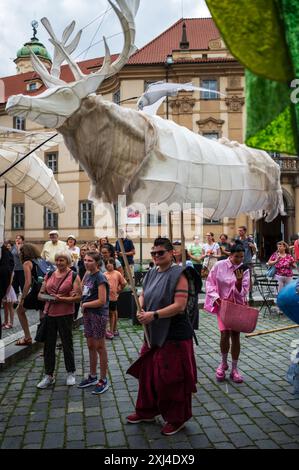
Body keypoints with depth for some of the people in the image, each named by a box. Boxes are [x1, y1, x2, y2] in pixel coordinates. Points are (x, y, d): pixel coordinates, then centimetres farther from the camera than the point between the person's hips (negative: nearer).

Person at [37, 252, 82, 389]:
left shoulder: (74, 276, -4)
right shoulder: (49, 275, 10)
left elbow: (78, 297, -11)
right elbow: (40, 294, 11)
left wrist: (61, 298, -20)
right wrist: (47, 297, -11)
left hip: (65, 315, -4)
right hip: (49, 314, 4)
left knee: (67, 344, 8)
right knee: (48, 345, 9)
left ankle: (71, 373, 26)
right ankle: (49, 375, 22)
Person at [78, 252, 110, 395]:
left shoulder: (100, 278, -15)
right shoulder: (88, 275, 8)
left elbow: (101, 301, -19)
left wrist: (85, 304, -9)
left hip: (99, 314, -8)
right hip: (87, 313, 8)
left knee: (99, 347, 1)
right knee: (91, 346, 16)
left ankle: (103, 380, 13)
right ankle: (92, 376, 30)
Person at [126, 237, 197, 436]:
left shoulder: (178, 274, -15)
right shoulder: (151, 273, 7)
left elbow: (179, 305, -22)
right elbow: (143, 295, 14)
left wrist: (154, 315, -25)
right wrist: (140, 309, -8)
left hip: (174, 335, -7)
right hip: (154, 333, 7)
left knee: (171, 377, 4)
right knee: (148, 373, 17)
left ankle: (176, 419, 24)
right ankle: (147, 411, 38)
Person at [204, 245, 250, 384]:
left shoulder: (244, 270, -4)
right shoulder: (219, 266, -8)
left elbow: (243, 292, -8)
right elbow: (210, 283, -3)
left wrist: (239, 281, -26)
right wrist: (216, 297, -14)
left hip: (237, 305, 1)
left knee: (235, 335, 1)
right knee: (225, 334, -8)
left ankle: (234, 369, 14)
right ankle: (223, 363, 19)